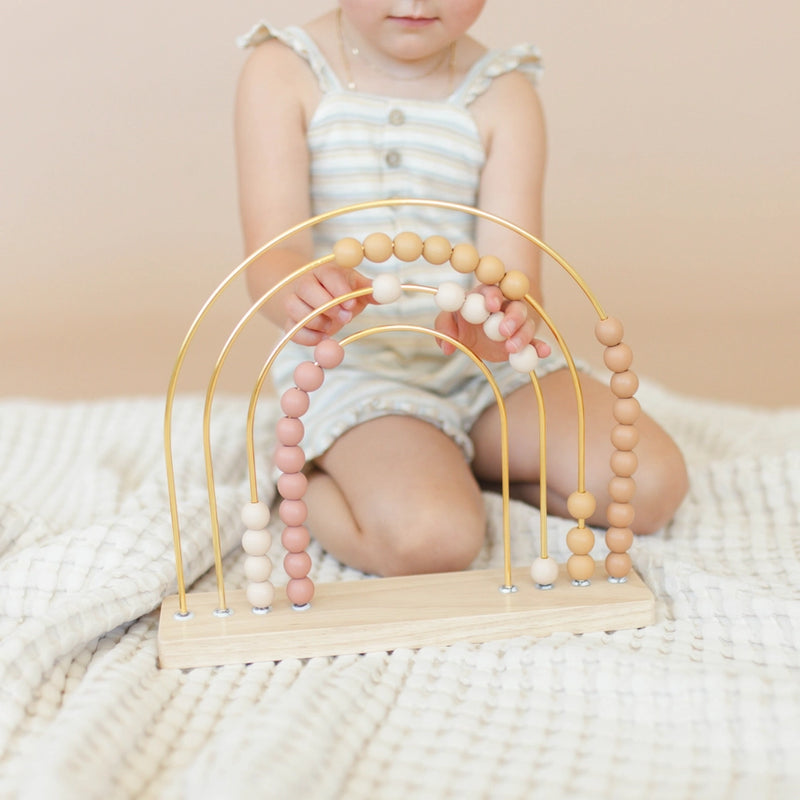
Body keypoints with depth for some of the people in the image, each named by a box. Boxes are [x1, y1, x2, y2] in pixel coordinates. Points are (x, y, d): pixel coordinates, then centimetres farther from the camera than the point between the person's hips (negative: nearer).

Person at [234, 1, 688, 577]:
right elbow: (272, 255, -16)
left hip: (487, 363, 4)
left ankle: (453, 460, 6)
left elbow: (512, 267, -13)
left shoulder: (502, 93, -2)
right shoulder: (282, 72, -6)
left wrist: (498, 319, -39)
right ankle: (309, 476, 0)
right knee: (429, 540, -30)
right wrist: (301, 292, -43)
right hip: (351, 367, -4)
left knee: (653, 485, -11)